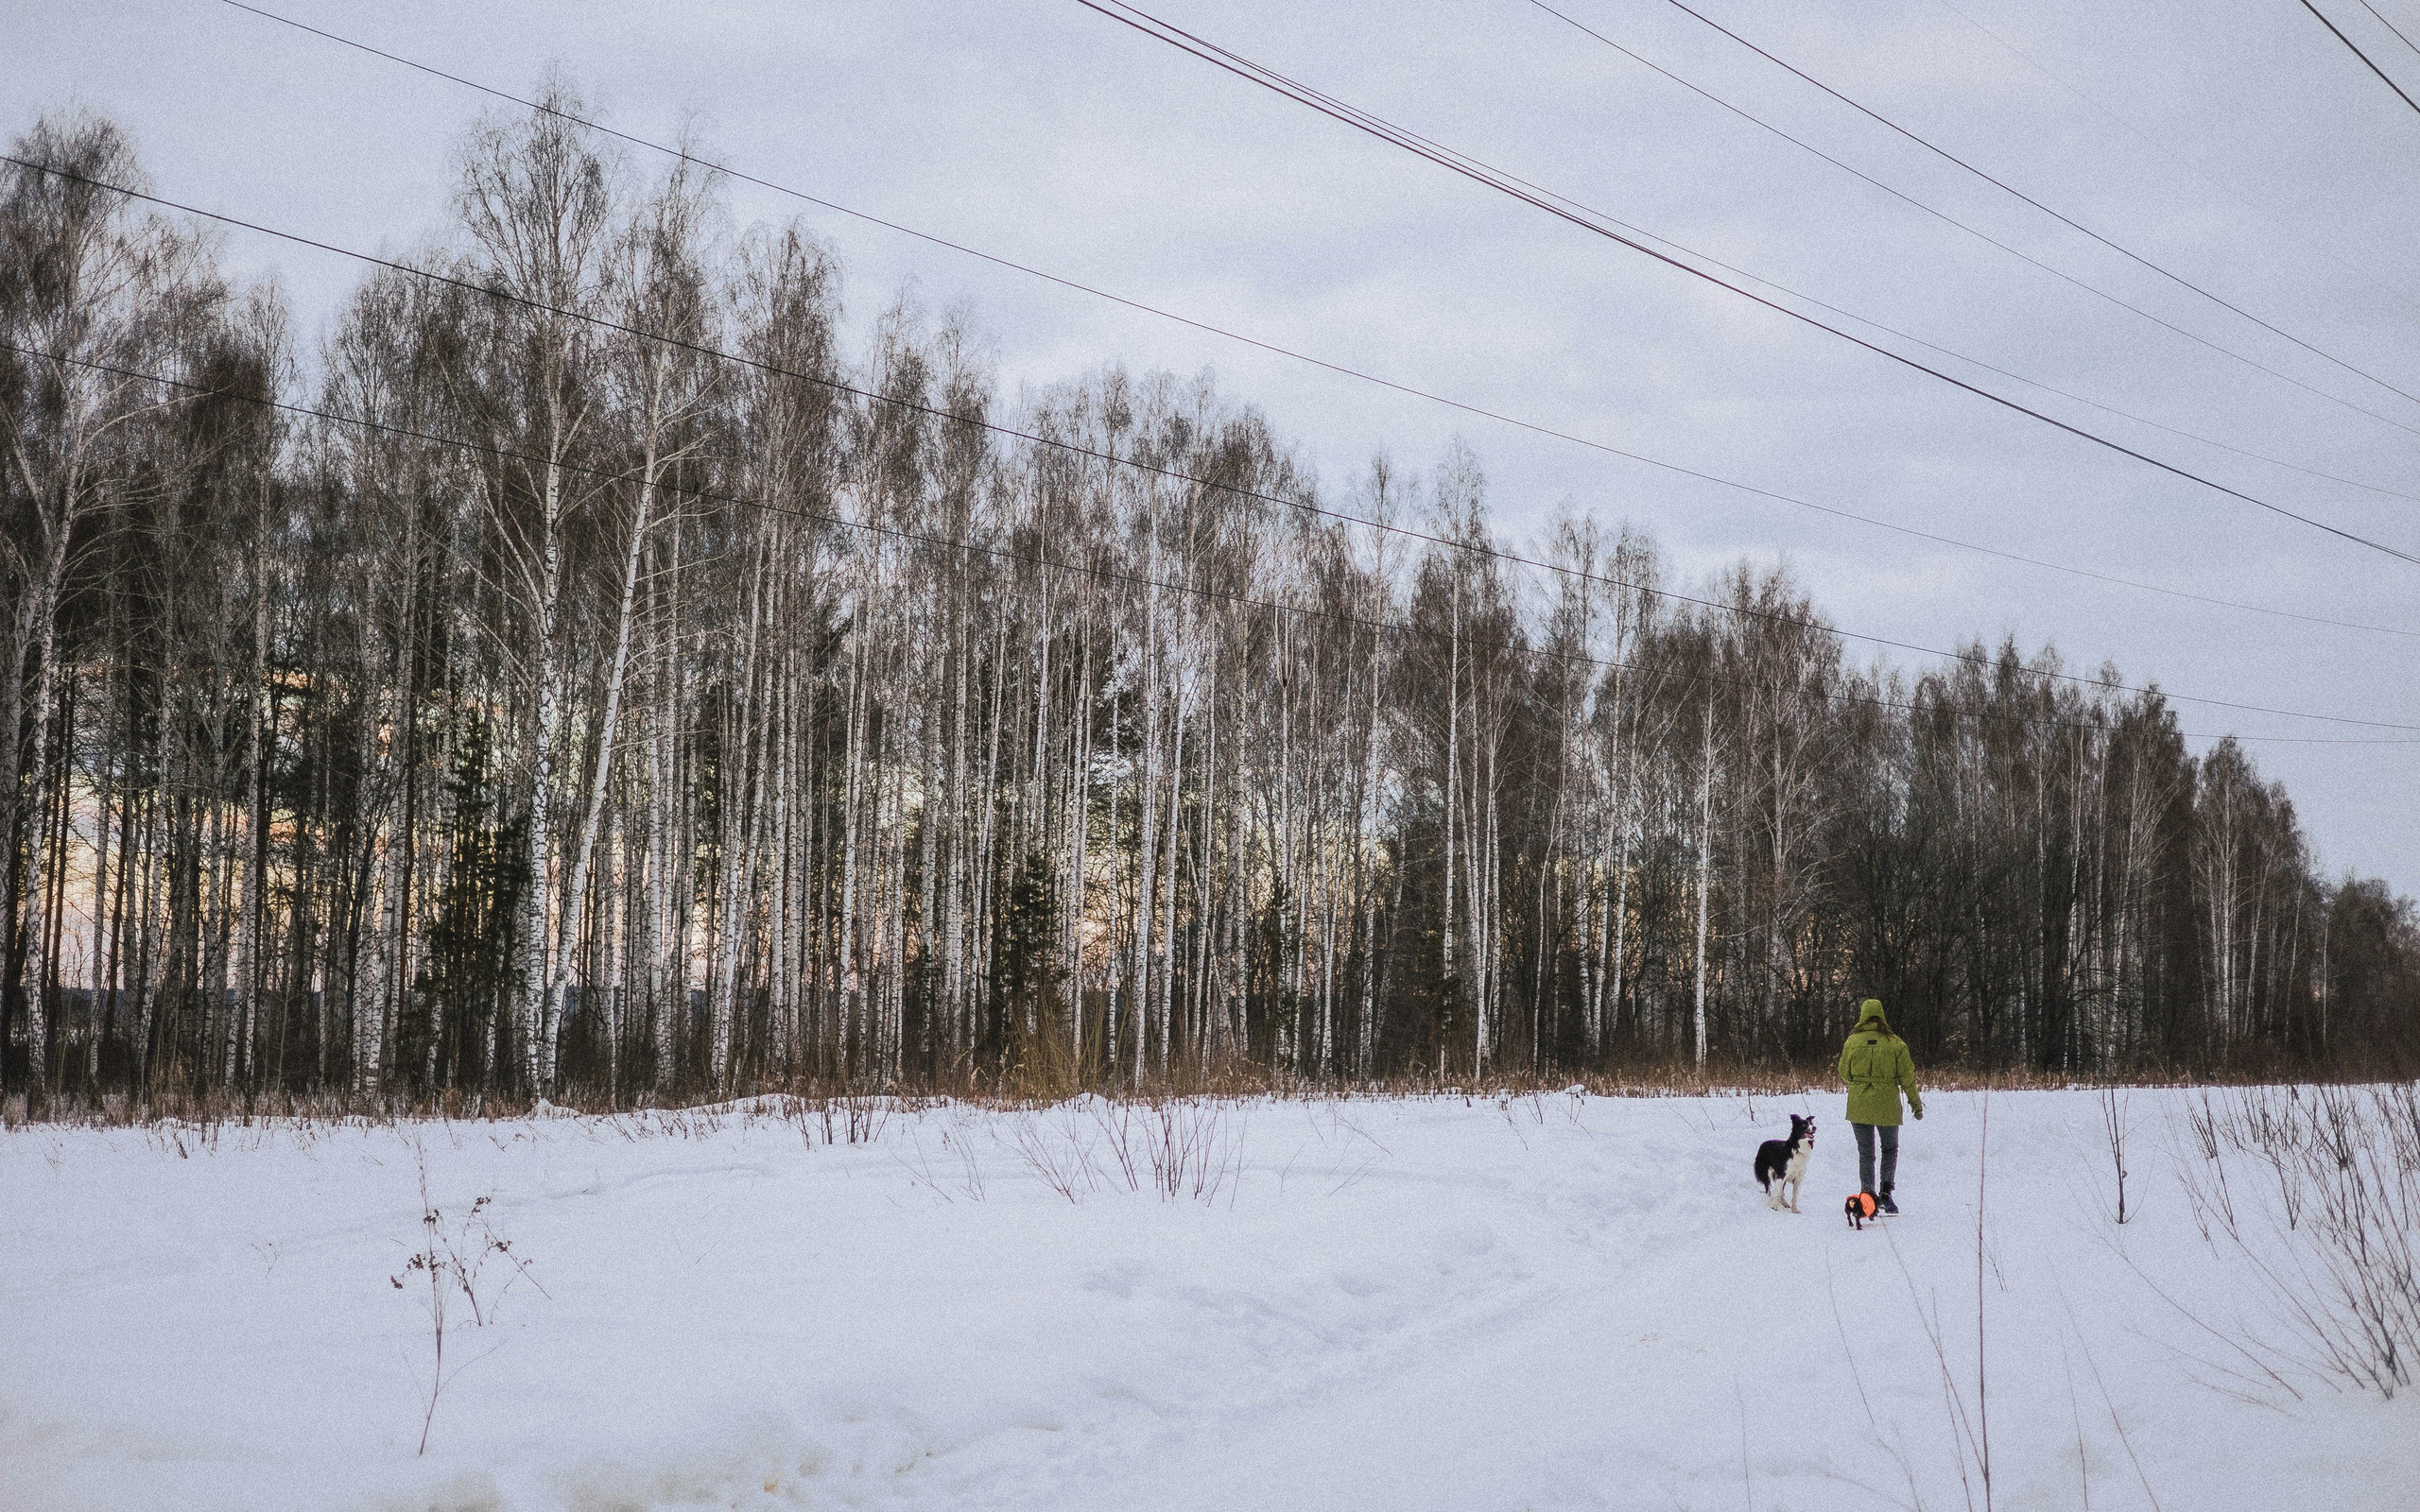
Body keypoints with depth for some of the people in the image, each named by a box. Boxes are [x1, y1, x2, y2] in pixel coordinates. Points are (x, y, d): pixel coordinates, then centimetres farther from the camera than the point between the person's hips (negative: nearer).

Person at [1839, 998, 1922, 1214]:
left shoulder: (1852, 1042, -3)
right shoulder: (1895, 1044, -6)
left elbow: (1844, 1074, 7)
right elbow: (1907, 1077, -2)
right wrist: (1916, 1104, 8)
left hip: (1858, 1106, 1)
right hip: (1887, 1107, -1)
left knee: (1865, 1153, 11)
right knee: (1890, 1149, 18)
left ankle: (1867, 1193, 1)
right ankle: (1885, 1192, 3)